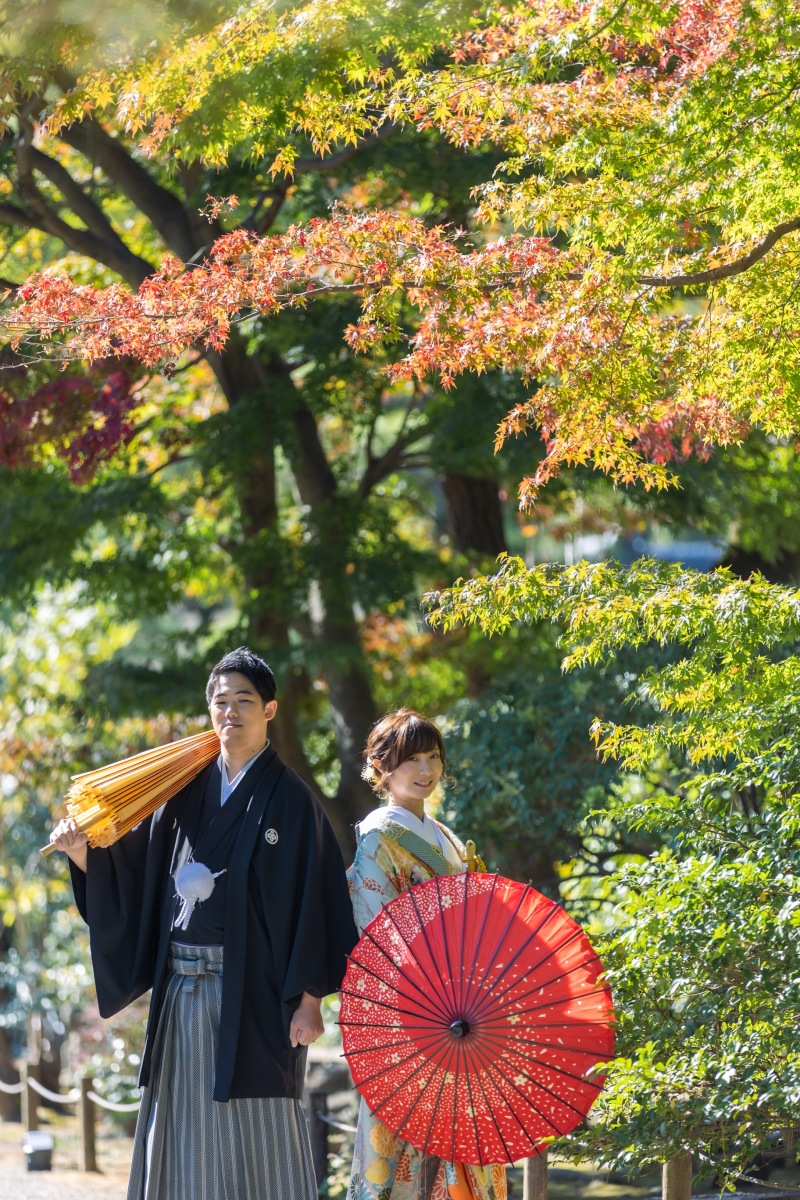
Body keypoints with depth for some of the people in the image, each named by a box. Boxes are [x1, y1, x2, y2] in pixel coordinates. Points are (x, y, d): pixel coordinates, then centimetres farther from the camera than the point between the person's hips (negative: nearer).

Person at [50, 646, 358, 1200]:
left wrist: (309, 999, -13)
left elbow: (313, 898, -7)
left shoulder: (288, 797, -2)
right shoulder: (190, 791, 12)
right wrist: (83, 852, -8)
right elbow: (134, 874, 11)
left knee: (254, 1135, -5)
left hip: (252, 993, -5)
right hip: (183, 988, 5)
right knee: (185, 1135, 7)